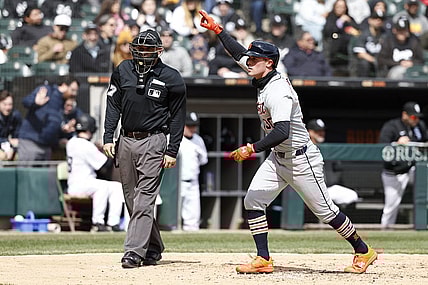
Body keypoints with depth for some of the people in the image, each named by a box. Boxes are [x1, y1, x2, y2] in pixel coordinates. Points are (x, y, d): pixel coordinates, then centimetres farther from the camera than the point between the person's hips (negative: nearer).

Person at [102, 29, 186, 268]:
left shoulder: (171, 78, -3)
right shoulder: (123, 71, 7)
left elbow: (178, 116, 0)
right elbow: (113, 105, 11)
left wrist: (173, 150, -5)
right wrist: (108, 137, 1)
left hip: (153, 142, -5)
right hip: (126, 141, 5)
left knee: (144, 198, -12)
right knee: (131, 199, 9)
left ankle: (135, 250, -15)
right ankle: (153, 248, 21)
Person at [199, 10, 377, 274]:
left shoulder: (278, 92, -26)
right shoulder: (265, 80, 1)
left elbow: (282, 132, -37)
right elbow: (240, 54, 14)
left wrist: (251, 149, -38)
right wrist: (216, 28, 13)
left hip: (300, 159, -9)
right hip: (277, 158, 9)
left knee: (325, 210, -1)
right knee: (253, 201, -3)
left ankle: (363, 251, 15)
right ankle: (263, 260, 0)